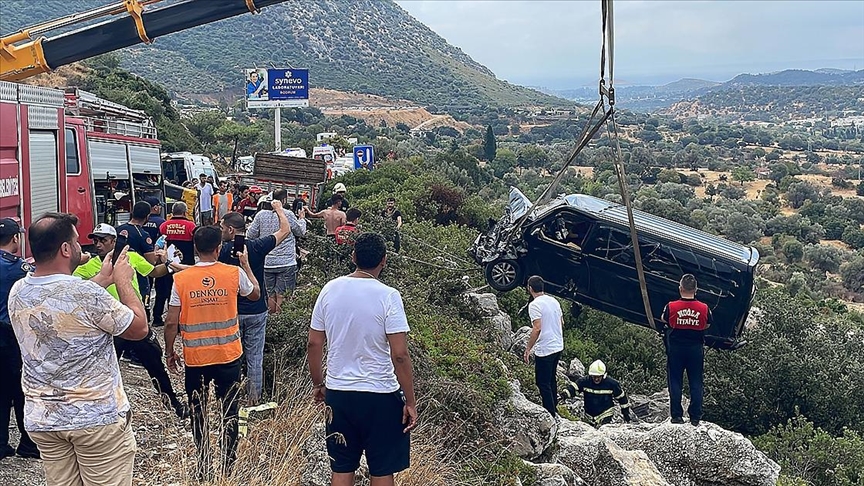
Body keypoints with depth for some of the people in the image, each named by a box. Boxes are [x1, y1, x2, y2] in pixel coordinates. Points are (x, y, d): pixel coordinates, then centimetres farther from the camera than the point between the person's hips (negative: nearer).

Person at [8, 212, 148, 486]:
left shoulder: (18, 293, -1)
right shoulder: (87, 294, -21)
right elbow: (139, 328, -8)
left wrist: (101, 280, 19)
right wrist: (123, 280, 3)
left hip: (41, 420, 6)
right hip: (97, 418, -6)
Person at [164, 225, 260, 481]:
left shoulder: (181, 279, -9)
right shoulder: (234, 273, -8)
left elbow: (171, 323, -7)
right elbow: (255, 293, 12)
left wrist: (169, 352, 7)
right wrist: (246, 264, 24)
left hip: (195, 358, 0)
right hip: (228, 356, 1)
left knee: (199, 415, 13)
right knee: (229, 413, 14)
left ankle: (204, 468, 19)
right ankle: (229, 465, 20)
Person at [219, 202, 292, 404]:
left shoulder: (223, 250, -13)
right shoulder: (257, 246, -9)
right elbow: (285, 230, 1)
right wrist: (279, 209, 16)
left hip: (231, 312, -1)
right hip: (257, 311, 1)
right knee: (255, 357, 10)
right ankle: (254, 399, 17)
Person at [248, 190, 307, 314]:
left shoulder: (261, 214, 0)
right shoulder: (288, 214, -10)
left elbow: (250, 235, 5)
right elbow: (300, 232, 4)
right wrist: (302, 219, 22)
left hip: (266, 262, 4)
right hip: (286, 262, -4)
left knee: (271, 295, 13)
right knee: (282, 295, 0)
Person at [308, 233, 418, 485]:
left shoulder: (330, 290, -2)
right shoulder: (388, 296, -14)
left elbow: (314, 344, 4)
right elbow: (400, 355, -17)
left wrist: (317, 384, 17)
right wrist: (410, 402, -8)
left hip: (338, 392, 4)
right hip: (380, 396, -4)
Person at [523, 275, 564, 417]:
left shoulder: (535, 305, -17)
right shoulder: (554, 301, 7)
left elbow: (537, 328, -23)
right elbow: (561, 323, 14)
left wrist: (528, 349, -17)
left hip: (544, 350, -8)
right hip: (558, 347, 8)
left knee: (543, 383, 1)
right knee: (551, 379, 22)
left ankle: (551, 414, 3)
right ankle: (554, 408, 34)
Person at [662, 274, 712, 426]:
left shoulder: (671, 307, -13)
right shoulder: (704, 308, -10)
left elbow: (664, 320, 6)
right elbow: (707, 325, 7)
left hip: (676, 348, -1)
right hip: (696, 349, 1)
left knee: (675, 382, 8)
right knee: (696, 383, 9)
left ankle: (676, 415, 7)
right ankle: (695, 417, 10)